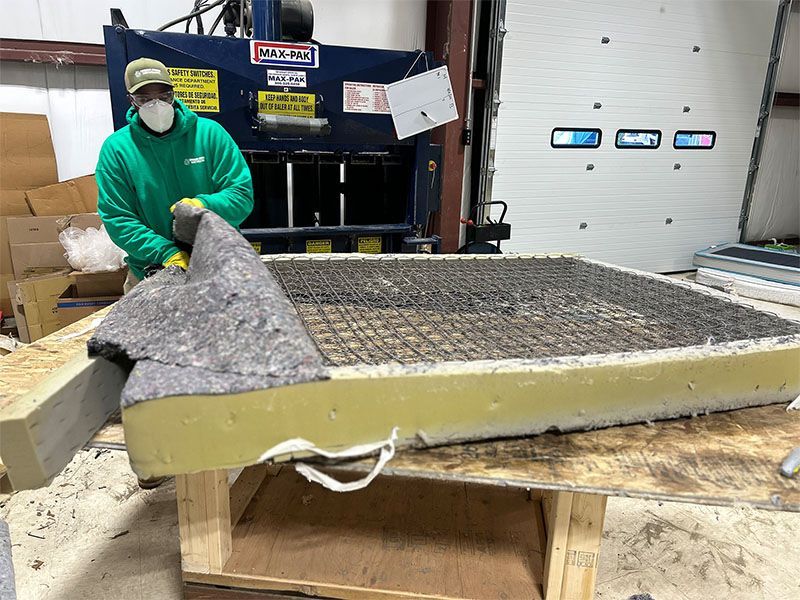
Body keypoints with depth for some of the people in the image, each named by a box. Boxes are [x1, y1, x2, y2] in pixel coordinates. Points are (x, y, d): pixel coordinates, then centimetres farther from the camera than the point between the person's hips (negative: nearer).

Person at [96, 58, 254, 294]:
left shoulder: (210, 133, -2)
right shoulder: (116, 148, -1)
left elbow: (243, 195, -5)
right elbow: (117, 219, -6)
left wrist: (204, 205, -25)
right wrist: (166, 253, -21)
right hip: (150, 271, 1)